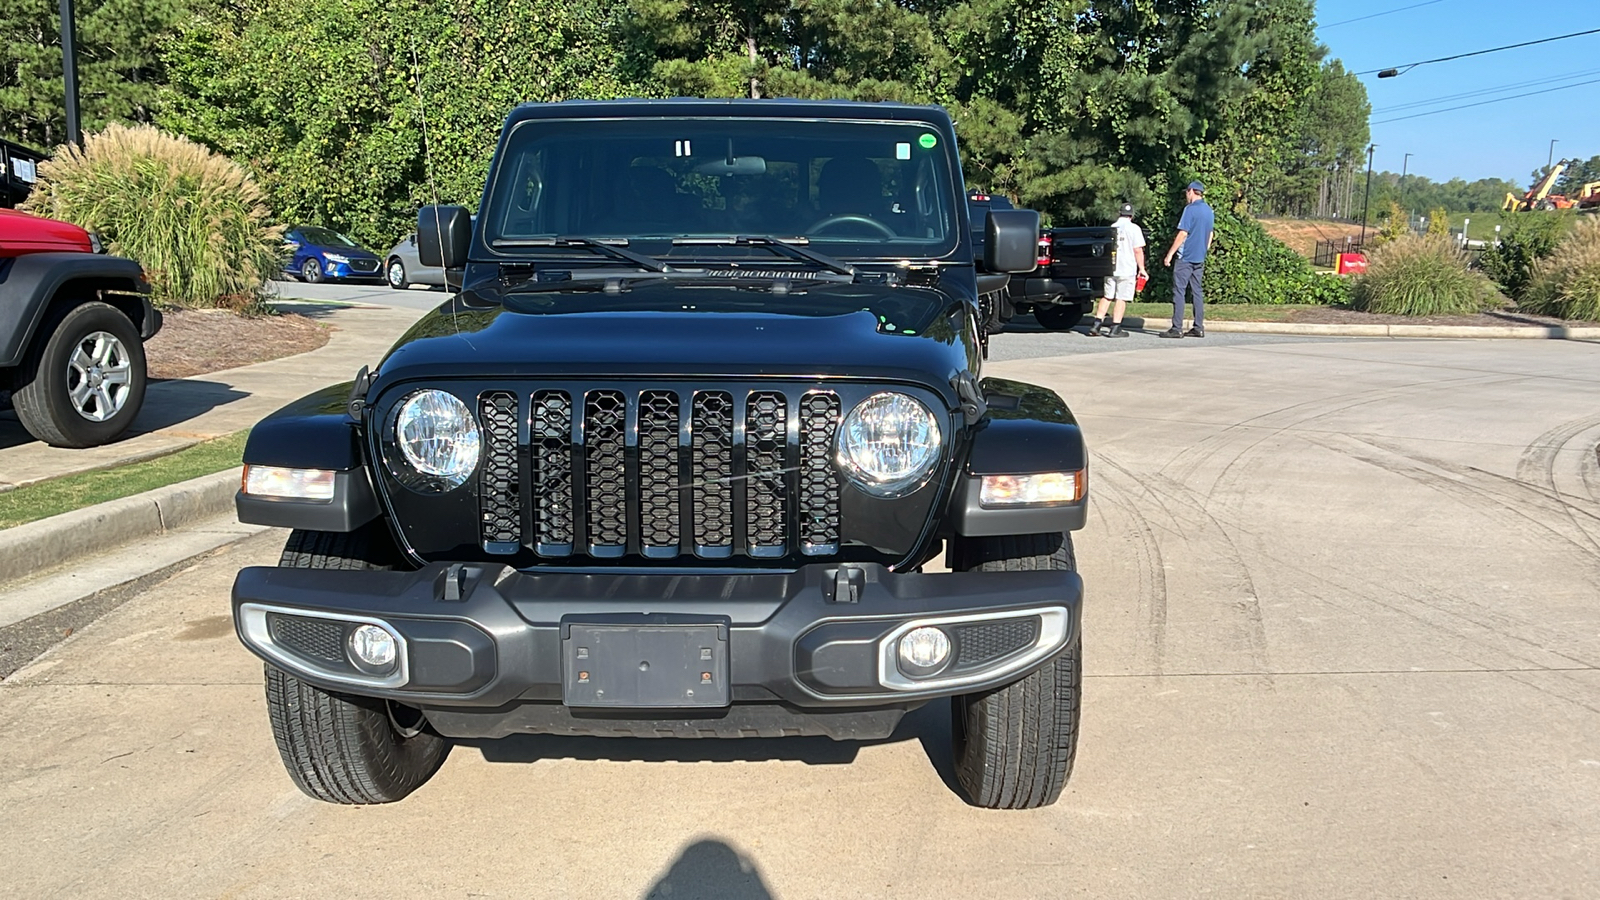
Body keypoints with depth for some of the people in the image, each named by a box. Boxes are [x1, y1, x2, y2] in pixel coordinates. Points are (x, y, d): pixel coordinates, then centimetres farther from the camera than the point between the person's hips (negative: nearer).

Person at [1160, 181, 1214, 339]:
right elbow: (1210, 236, 19)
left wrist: (1170, 254, -10)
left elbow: (1182, 234, -15)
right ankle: (1198, 328, 9)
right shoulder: (1209, 211, 14)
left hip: (1186, 257, -8)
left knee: (1178, 291, -6)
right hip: (1200, 258, 8)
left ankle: (1177, 328, -10)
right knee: (1197, 292, 10)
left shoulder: (1190, 209, -11)